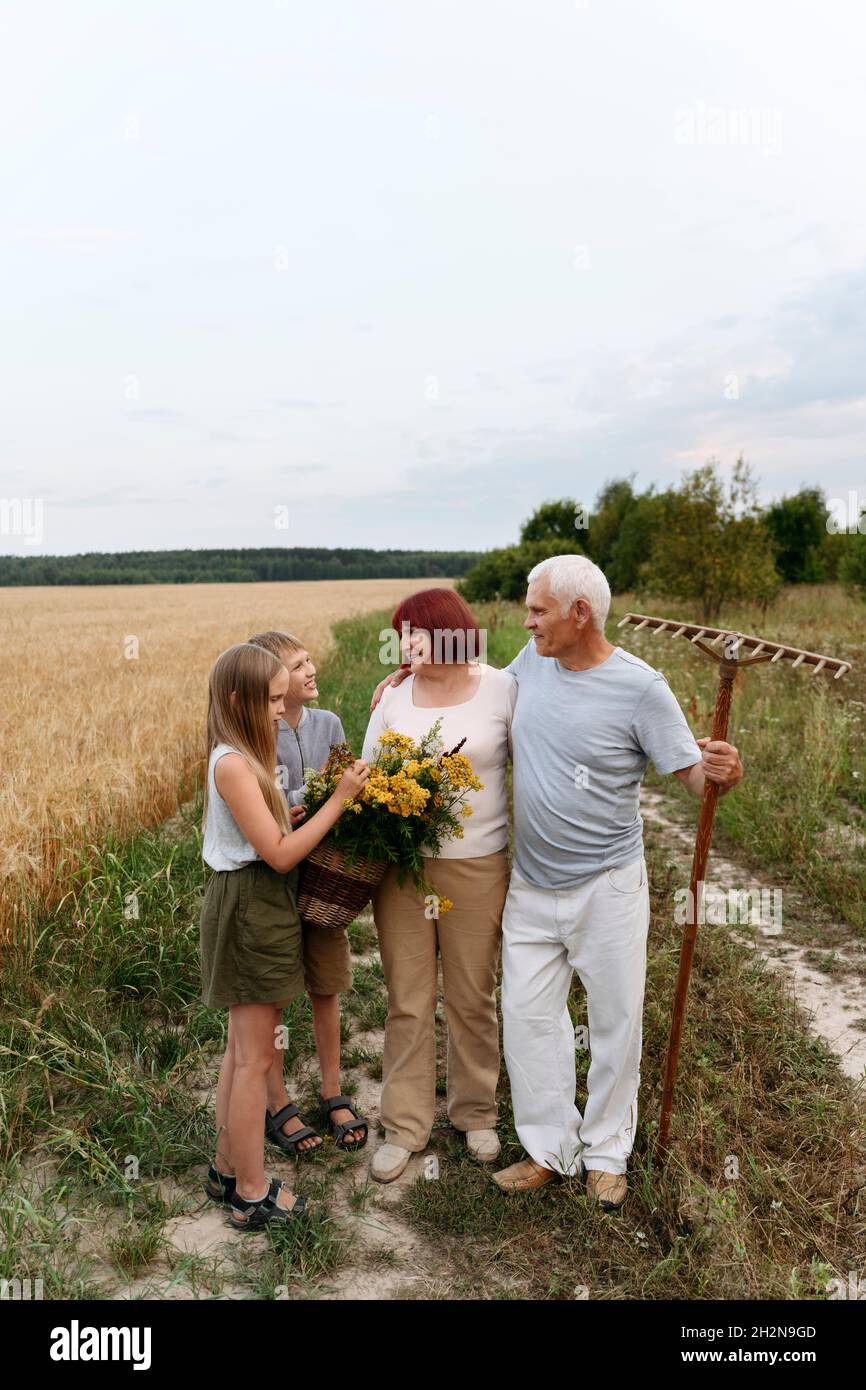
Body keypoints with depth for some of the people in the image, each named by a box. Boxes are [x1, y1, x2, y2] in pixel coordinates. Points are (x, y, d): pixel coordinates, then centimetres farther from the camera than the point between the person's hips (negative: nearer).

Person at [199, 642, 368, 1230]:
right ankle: (253, 1194, 19)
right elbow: (279, 852, -22)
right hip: (249, 910, -10)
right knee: (256, 1057, 3)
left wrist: (302, 812, -1)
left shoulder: (243, 758, 8)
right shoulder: (233, 765, -22)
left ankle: (228, 1169, 35)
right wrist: (338, 799, -19)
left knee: (244, 1047, 20)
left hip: (258, 908, 10)